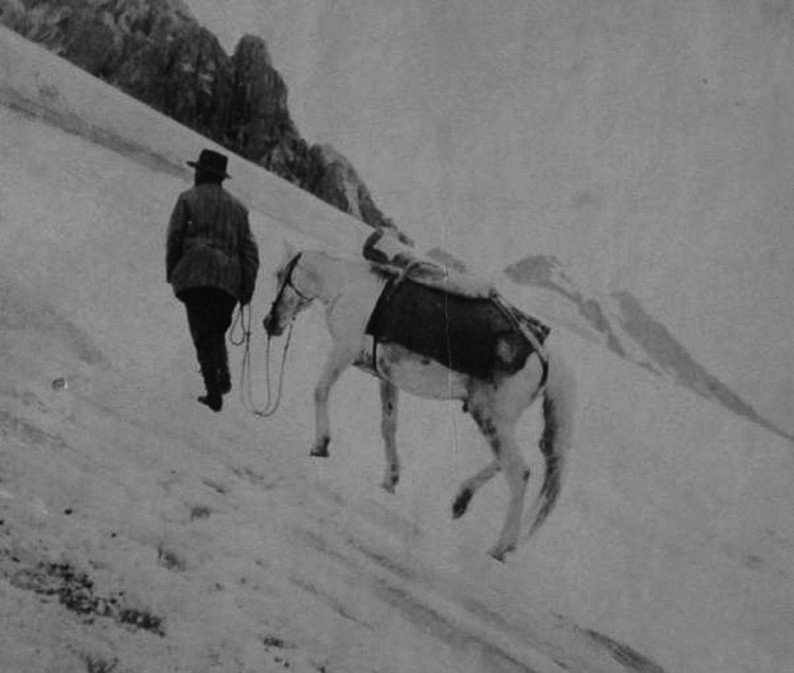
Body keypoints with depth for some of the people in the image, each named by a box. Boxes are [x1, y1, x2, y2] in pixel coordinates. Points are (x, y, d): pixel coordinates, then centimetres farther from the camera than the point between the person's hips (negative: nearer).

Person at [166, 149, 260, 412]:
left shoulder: (188, 199, 6)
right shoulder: (237, 207, 18)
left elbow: (174, 238, -1)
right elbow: (249, 249, 12)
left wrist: (171, 273, 10)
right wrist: (247, 288, 9)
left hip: (194, 276, -4)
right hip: (229, 280, 4)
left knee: (202, 334, -2)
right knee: (217, 330, 20)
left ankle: (214, 391, -11)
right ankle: (223, 375, 1)